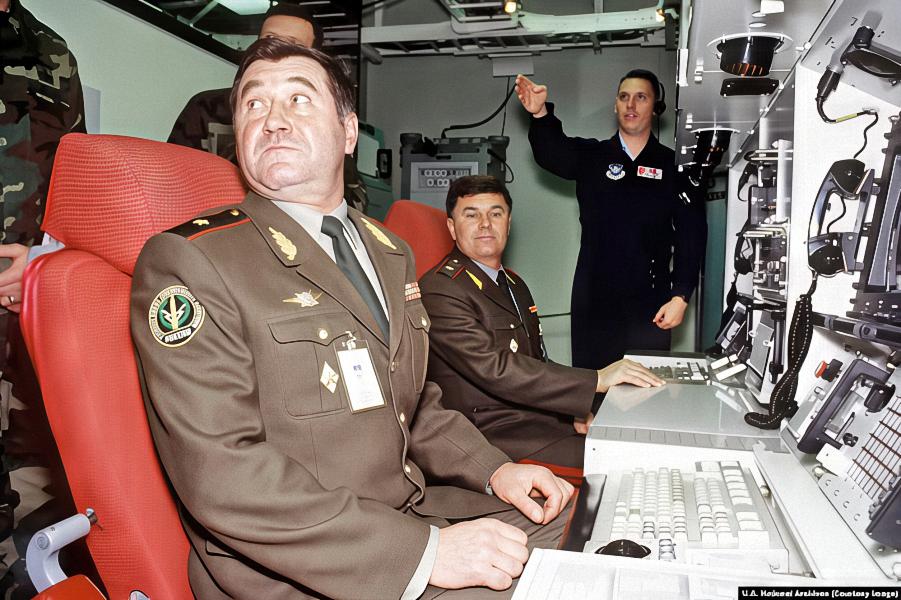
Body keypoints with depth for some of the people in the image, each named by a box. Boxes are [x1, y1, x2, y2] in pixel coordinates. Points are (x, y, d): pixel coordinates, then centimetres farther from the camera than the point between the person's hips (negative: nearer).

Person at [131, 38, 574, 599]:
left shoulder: (391, 252, 13)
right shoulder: (185, 260, -11)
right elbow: (222, 474, -19)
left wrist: (494, 470, 2)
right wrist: (424, 552, -23)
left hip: (419, 510, 7)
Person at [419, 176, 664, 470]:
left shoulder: (515, 285, 18)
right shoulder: (440, 289, -13)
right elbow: (495, 370, -22)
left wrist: (576, 408, 0)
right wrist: (597, 380, -21)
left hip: (544, 415, 8)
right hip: (495, 432, -8)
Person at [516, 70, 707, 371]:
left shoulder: (673, 166, 5)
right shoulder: (591, 156, 6)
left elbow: (692, 236, 1)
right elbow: (552, 152, -15)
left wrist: (680, 296, -8)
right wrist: (541, 114, -36)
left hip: (650, 303, 0)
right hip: (593, 300, 0)